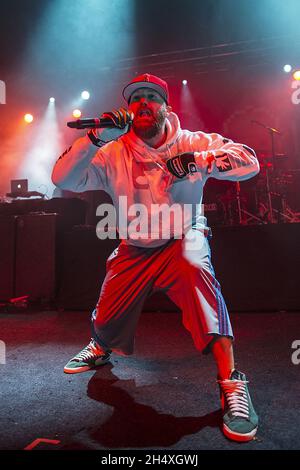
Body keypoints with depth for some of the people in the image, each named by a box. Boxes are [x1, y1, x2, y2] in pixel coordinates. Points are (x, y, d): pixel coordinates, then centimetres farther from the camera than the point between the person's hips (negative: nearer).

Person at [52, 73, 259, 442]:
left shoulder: (192, 143, -8)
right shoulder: (113, 153, -7)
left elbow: (249, 162, -16)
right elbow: (62, 179, -17)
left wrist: (199, 160, -31)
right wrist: (96, 137, -29)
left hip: (182, 240, -2)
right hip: (133, 249, 2)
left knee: (194, 266, -36)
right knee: (105, 323, 3)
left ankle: (231, 382, -28)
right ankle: (100, 348, 44)